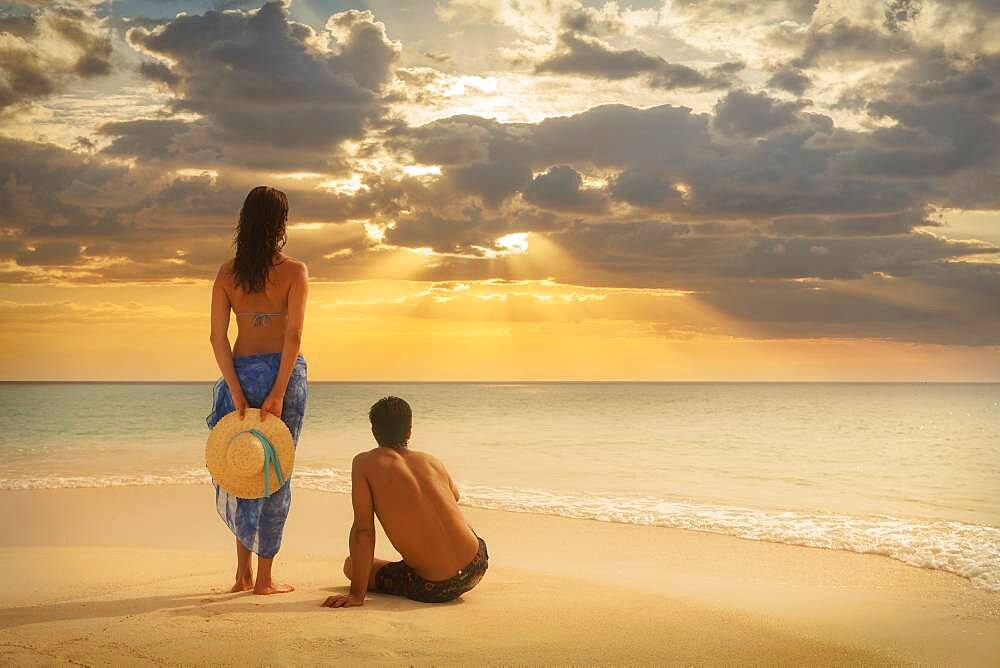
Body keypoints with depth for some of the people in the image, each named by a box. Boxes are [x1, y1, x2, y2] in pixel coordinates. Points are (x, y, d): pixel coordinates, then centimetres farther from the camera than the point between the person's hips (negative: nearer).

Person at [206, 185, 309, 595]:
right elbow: (293, 336, -14)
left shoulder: (226, 274, 3)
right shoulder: (294, 271, -6)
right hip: (282, 372, -3)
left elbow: (218, 337, -4)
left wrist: (237, 391, -6)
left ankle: (244, 572, 18)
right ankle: (264, 578, 7)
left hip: (240, 371, 3)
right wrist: (278, 393, -15)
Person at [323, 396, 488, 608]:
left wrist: (357, 593, -8)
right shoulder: (431, 461, 8)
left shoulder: (365, 463, -6)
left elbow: (363, 530, -10)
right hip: (476, 566, 5)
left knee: (351, 566, 17)